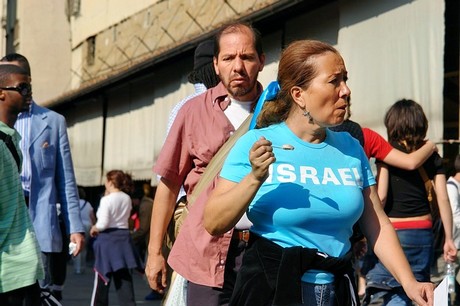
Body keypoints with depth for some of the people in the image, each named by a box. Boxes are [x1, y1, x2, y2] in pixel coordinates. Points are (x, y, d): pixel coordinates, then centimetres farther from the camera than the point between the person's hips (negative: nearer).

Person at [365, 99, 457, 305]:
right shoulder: (431, 156, 8)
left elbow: (381, 197, -10)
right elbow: (443, 199, 4)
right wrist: (449, 239, 8)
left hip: (394, 230, -4)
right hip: (423, 232, 5)